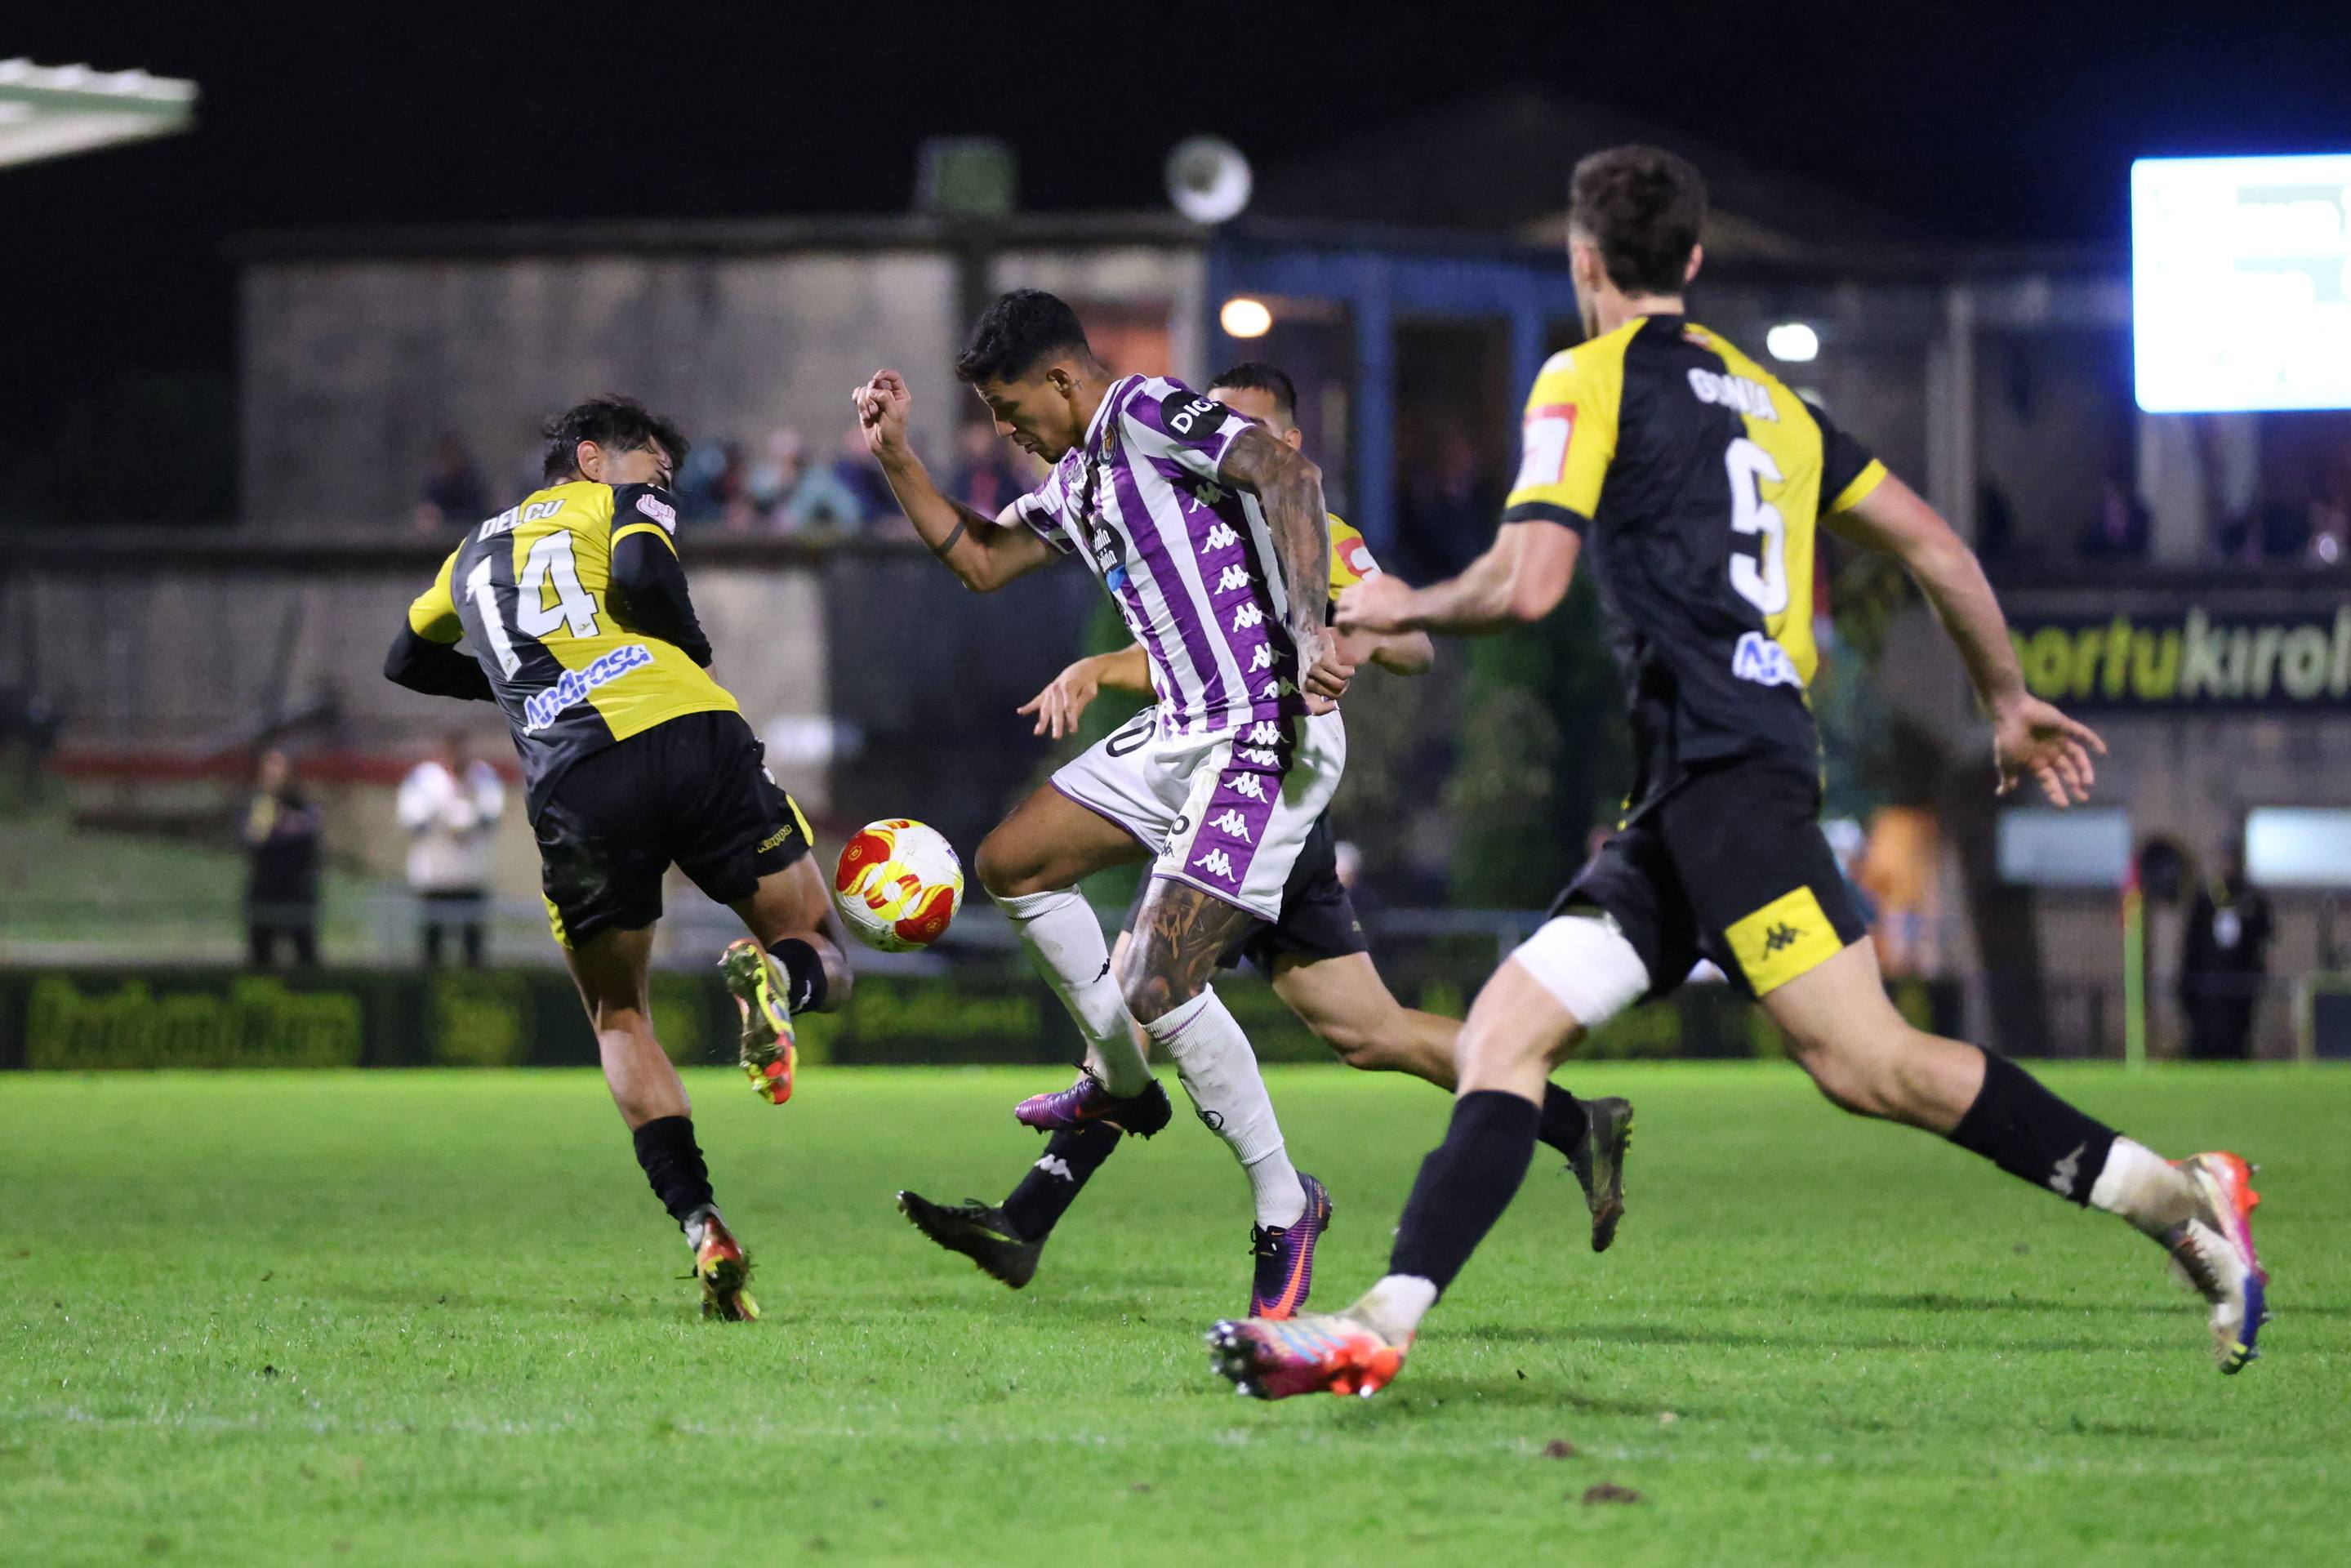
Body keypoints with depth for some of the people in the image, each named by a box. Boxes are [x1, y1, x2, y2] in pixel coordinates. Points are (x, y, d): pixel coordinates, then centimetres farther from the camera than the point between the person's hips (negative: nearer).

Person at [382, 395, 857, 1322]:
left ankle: (700, 1226, -2)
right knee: (826, 963, 12)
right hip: (691, 733, -3)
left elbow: (406, 660, 50)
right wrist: (697, 658, 12)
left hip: (573, 784, 3)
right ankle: (778, 980, -28)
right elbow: (641, 575, -5)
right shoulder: (625, 503, 19)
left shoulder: (476, 551, 34)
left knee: (618, 1018, 21)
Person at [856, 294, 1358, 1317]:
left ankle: (1284, 1210, -1)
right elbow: (980, 560, 31)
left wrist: (1309, 628, -34)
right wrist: (895, 456, 21)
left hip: (1266, 733, -10)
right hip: (1183, 733, 10)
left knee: (1161, 994, -17)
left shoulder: (1147, 414, -11)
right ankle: (1120, 1084, 29)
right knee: (1011, 865, 19)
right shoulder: (1077, 476, 18)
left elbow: (1286, 470, -24)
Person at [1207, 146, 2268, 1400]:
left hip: (1726, 767, -9)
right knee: (1500, 1037, 2)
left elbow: (1526, 584, -10)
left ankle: (2177, 1198, -16)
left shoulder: (1590, 381, 0)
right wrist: (2009, 705, 34)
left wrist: (1404, 607, 10)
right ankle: (1379, 1329, -9)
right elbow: (1934, 546, 23)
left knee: (1866, 1063, -17)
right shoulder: (1764, 397, 23)